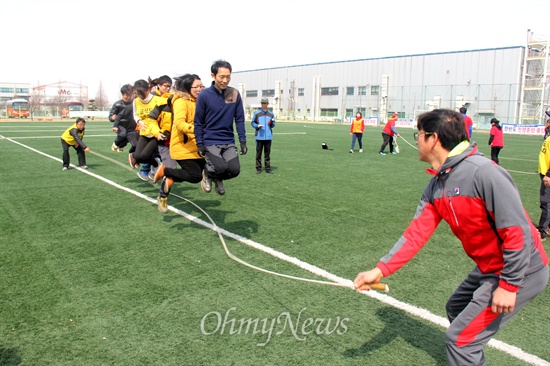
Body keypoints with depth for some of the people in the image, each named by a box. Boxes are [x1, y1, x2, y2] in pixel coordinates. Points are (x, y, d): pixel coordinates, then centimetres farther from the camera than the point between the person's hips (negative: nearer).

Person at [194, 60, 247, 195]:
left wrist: (243, 141, 0)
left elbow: (239, 119, 5)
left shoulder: (235, 94, 1)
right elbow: (198, 122, -1)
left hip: (229, 142, 3)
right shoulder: (204, 95, -7)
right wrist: (199, 144, -6)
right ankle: (207, 173, 16)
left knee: (234, 169, -12)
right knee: (221, 167, -21)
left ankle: (218, 178, 23)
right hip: (210, 141, -3)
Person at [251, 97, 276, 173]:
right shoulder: (256, 113, 6)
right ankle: (258, 168, 7)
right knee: (258, 153, 0)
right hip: (259, 136, -2)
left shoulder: (271, 114, 13)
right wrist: (257, 126, -11)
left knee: (267, 153, 4)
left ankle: (268, 168, 8)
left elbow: (273, 125, 15)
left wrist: (272, 123, -7)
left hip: (268, 136, 2)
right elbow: (252, 122, 8)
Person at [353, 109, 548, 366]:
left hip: (520, 270, -9)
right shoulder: (436, 186, 0)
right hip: (489, 268, 9)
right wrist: (380, 270, -12)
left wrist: (508, 285, -23)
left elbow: (518, 231, -26)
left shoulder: (484, 173, -27)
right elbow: (416, 232, -4)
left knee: (460, 339, -6)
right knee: (456, 309, 28)